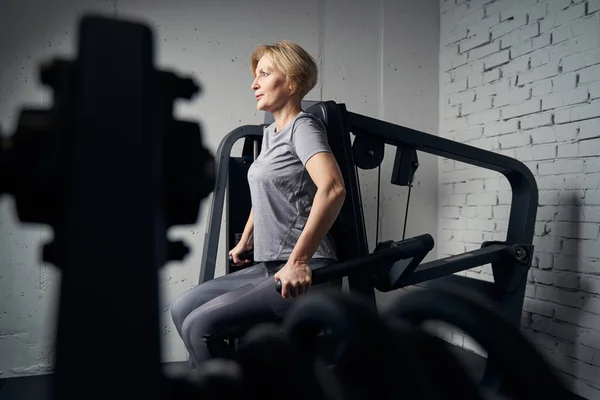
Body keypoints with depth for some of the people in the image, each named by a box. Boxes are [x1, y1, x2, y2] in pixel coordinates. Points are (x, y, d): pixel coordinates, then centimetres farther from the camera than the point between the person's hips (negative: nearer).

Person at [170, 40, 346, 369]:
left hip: (301, 274, -9)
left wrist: (298, 262, -29)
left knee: (201, 326, -17)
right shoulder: (270, 133, 16)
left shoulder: (303, 127, -10)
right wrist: (245, 242, 32)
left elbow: (333, 188, -28)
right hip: (267, 267, 9)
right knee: (182, 309, 7)